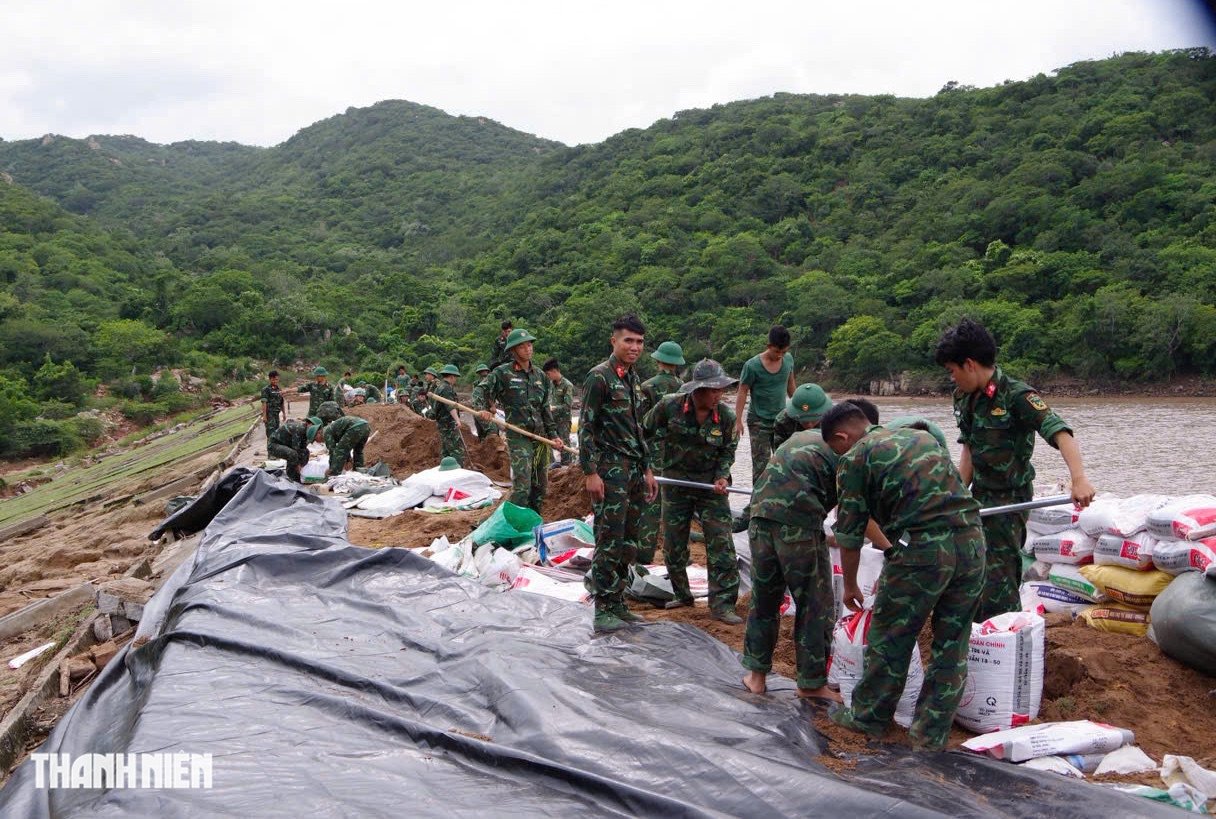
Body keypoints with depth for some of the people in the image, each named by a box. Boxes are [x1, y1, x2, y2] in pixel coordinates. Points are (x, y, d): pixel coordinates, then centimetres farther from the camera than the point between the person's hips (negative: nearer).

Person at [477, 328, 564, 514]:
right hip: (518, 437, -6)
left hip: (540, 436, 6)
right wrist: (483, 409, -19)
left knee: (540, 484, 11)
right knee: (522, 486, -16)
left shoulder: (540, 375, 13)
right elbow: (483, 395, 2)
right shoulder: (502, 373, -2)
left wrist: (553, 435, 10)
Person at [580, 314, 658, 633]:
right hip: (610, 469, -8)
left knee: (628, 542, 10)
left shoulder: (634, 379, 16)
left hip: (634, 471, 8)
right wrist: (590, 473, -17)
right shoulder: (599, 376, -9)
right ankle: (603, 610, 2)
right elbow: (586, 427, -12)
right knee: (610, 540, -6)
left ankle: (617, 603, 20)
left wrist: (647, 469, 20)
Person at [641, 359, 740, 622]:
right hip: (675, 484, 0)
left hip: (711, 485, 0)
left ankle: (722, 605, -1)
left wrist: (722, 477, -13)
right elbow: (645, 433, 2)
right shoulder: (669, 407, -13)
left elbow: (728, 452, 4)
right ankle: (682, 595, 30)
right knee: (673, 545, 9)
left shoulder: (726, 416, -9)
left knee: (721, 544, -7)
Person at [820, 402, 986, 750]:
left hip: (923, 548, -6)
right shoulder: (920, 435, 22)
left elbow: (850, 533, 6)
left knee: (890, 639, 12)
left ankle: (868, 717, 27)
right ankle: (932, 732, 24)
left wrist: (850, 586, 21)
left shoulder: (854, 459, 4)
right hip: (972, 539, 6)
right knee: (952, 645, 15)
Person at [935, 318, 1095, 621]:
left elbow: (1060, 433, -31)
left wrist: (1079, 479, -45)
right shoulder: (965, 398, 4)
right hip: (980, 495, 8)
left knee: (997, 584, -6)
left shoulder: (1016, 395, -20)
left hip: (1010, 499, -8)